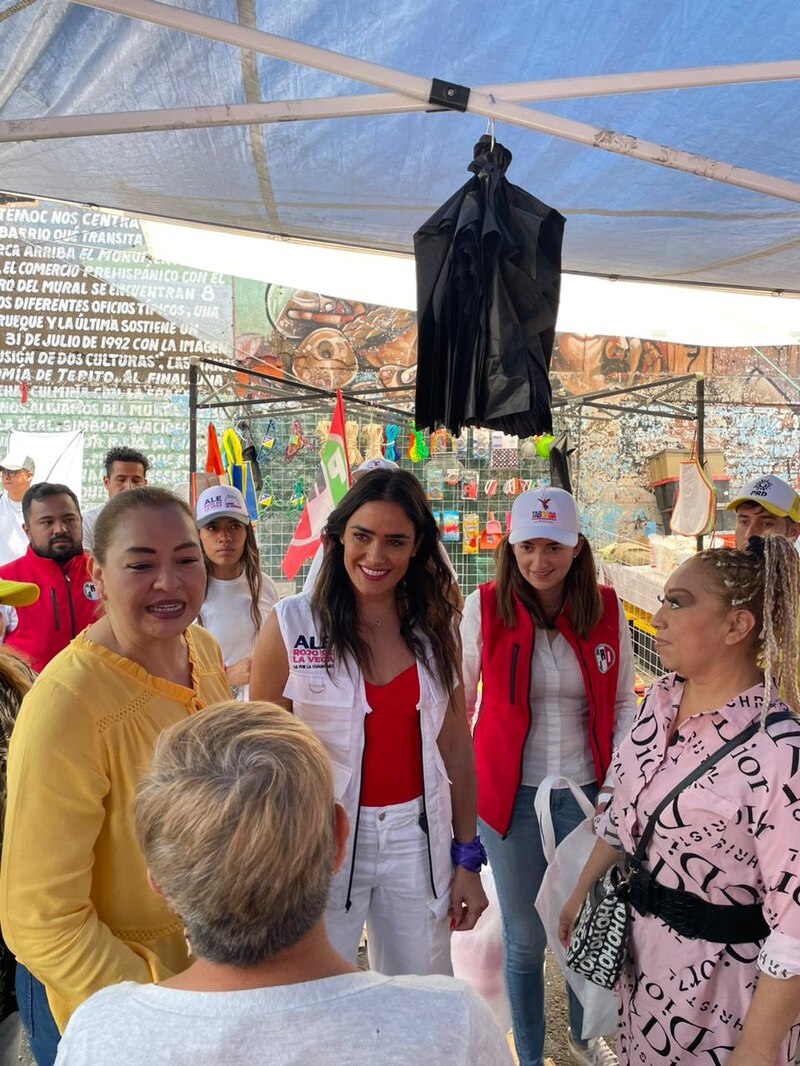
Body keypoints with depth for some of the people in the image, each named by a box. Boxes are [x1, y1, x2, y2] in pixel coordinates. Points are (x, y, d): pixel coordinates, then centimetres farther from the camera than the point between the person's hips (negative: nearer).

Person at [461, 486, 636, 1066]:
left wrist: (615, 785, -2)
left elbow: (622, 704, 4)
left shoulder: (607, 610, -6)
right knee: (525, 936, 13)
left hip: (586, 794, 2)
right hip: (512, 796, -2)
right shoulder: (484, 608, -11)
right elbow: (457, 703, -1)